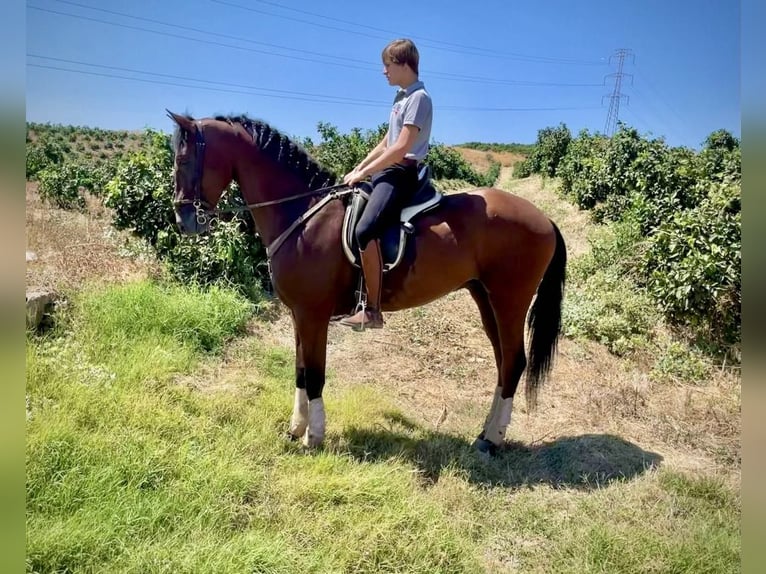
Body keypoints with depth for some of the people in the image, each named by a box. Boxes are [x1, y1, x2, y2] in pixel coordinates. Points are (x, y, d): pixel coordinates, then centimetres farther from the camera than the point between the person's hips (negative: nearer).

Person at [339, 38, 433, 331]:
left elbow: (401, 148, -19)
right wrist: (358, 169, 14)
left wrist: (364, 173, -15)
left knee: (365, 230, -30)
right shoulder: (401, 98, 21)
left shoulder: (419, 97, -9)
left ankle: (372, 310, -24)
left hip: (401, 173, -11)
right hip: (387, 170, 11)